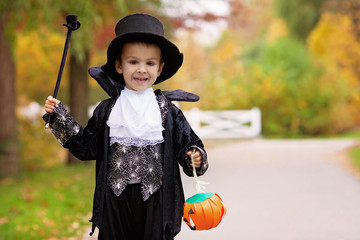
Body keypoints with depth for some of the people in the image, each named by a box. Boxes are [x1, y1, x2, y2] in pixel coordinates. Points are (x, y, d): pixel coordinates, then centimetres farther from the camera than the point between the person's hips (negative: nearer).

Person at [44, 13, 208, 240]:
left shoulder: (168, 111, 0)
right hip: (115, 198, 1)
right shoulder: (107, 110, 4)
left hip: (155, 198, -1)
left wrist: (195, 158, -20)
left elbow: (187, 144, 2)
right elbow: (86, 147, 6)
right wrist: (59, 116, 4)